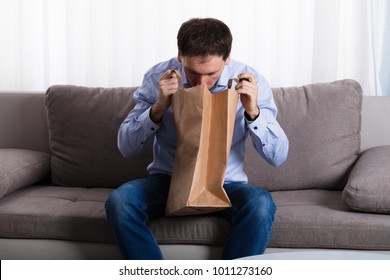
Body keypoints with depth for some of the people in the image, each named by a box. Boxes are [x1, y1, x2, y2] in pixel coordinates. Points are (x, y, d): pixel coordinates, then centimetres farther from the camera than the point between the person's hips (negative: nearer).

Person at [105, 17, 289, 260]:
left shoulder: (250, 81, -8)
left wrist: (253, 111, -23)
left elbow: (278, 156, -7)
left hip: (225, 184, 0)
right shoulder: (159, 77, -7)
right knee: (119, 201, -29)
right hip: (168, 180, 1)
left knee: (261, 204, -33)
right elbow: (126, 147, -5)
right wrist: (158, 108, -21)